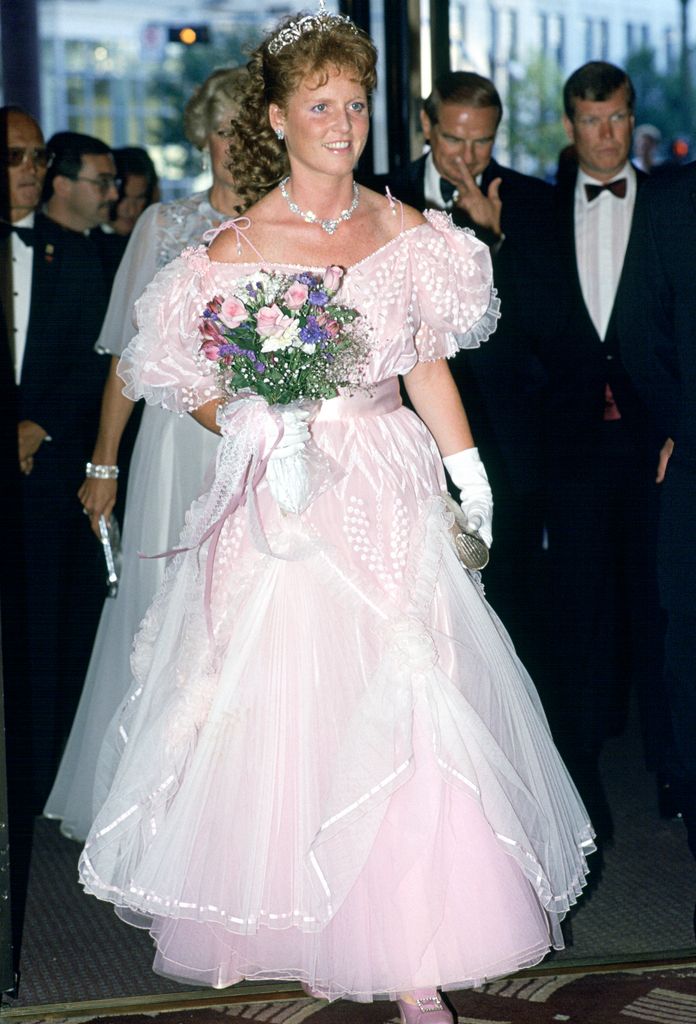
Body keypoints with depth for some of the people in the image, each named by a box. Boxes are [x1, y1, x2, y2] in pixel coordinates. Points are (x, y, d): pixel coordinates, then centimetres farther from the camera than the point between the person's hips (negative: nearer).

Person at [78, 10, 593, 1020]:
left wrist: (470, 470, 5)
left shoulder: (406, 231, 6)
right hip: (280, 502, -2)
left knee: (406, 706, -3)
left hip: (389, 492, 2)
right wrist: (262, 431, -13)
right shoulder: (234, 249, -3)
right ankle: (270, 919, 19)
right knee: (281, 702, 1)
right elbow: (199, 387, 4)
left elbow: (428, 366, 12)